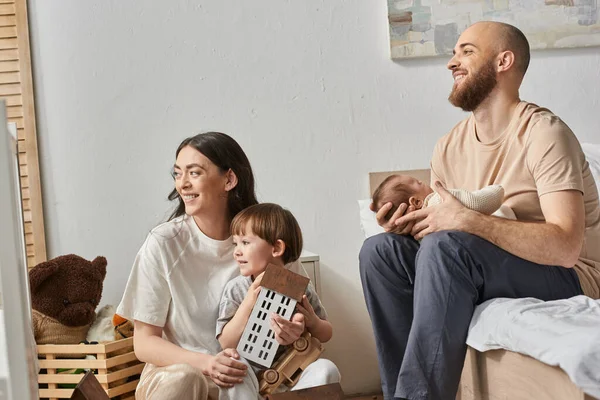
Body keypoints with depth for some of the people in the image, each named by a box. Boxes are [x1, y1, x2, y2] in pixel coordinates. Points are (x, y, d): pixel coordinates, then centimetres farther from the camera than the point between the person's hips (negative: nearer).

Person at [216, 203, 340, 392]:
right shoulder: (236, 289, -4)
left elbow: (326, 335, 9)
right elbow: (227, 343, -9)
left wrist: (313, 322, -14)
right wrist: (247, 304, -20)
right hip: (252, 376, -1)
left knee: (326, 369, -24)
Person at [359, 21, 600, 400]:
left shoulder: (543, 133, -16)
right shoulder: (450, 147, 5)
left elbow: (566, 247, -26)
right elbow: (442, 224, 8)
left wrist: (469, 220, -33)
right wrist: (410, 225, -15)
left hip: (567, 276, -7)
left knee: (446, 247, -31)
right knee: (380, 250, -11)